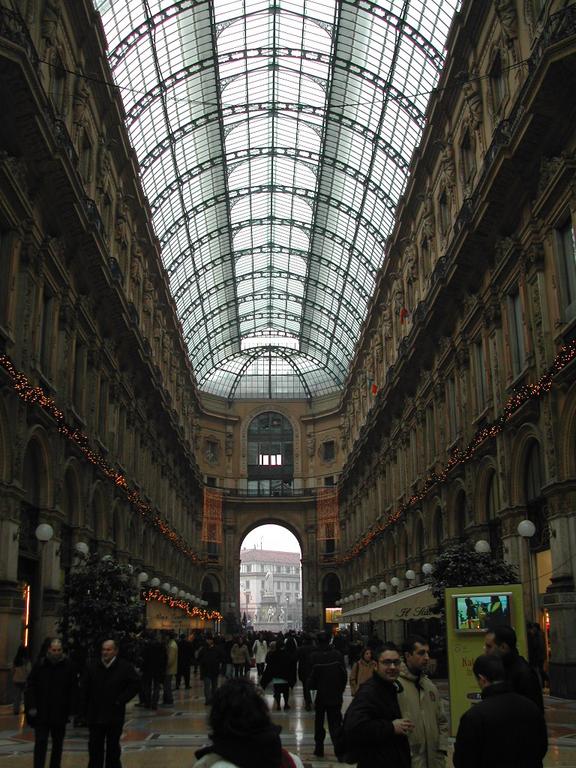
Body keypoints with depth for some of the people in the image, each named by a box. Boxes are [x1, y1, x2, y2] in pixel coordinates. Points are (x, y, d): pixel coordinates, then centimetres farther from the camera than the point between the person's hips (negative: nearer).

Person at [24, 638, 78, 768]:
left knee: (58, 744, 13)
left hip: (60, 713, 1)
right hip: (41, 713, -1)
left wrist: (70, 709, -6)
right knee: (40, 743, -4)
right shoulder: (40, 665, -2)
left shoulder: (69, 666, -3)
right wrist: (31, 707, -8)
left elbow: (73, 690, -1)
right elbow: (30, 687, -1)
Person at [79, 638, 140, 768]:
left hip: (115, 716, -2)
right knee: (95, 748, 8)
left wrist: (120, 700, -10)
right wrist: (85, 709, 2)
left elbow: (135, 685, -6)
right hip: (95, 716, 2)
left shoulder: (125, 667, -6)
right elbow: (83, 689, 8)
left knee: (113, 748, 10)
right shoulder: (92, 668, 2)